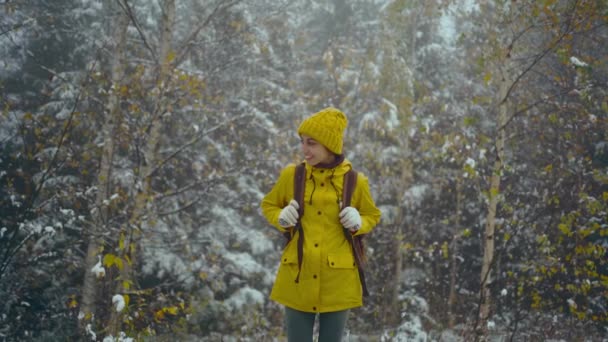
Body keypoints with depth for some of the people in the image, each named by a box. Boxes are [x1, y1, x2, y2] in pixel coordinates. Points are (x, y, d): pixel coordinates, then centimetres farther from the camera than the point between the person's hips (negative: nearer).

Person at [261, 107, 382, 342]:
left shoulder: (355, 181, -2)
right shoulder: (291, 175, 0)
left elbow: (373, 216, 13)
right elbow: (268, 205, 15)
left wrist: (358, 223, -9)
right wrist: (281, 218, -7)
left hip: (338, 279, 0)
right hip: (298, 276, 1)